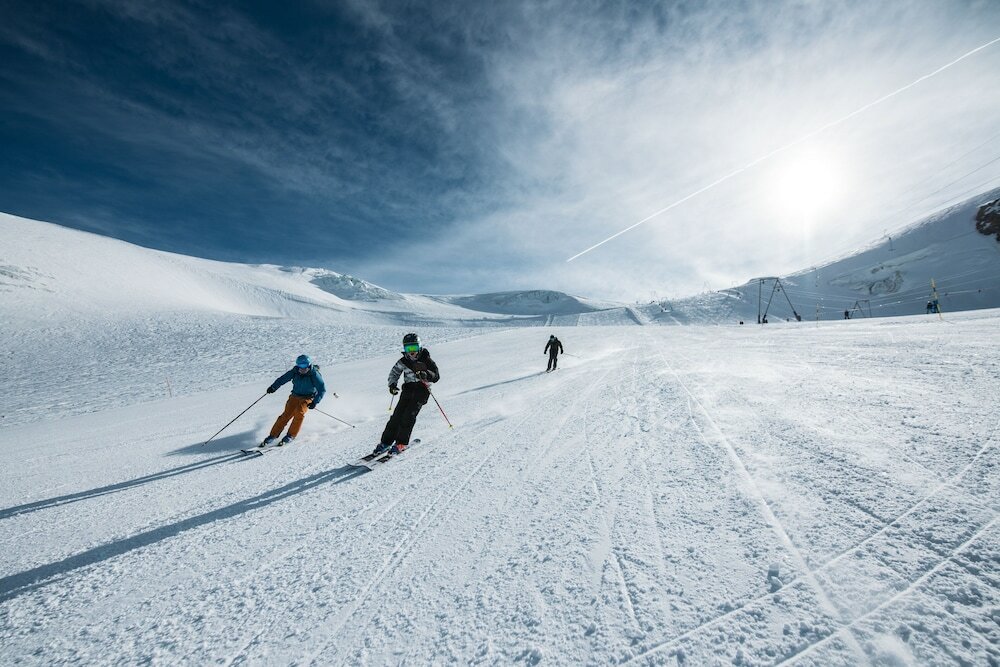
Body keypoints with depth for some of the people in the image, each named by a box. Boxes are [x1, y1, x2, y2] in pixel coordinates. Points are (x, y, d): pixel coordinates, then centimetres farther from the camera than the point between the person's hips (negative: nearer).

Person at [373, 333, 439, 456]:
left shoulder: (426, 360, -4)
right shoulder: (404, 361, 5)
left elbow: (437, 376, -7)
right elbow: (394, 372, 19)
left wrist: (426, 374, -26)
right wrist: (392, 384, 1)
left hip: (421, 391, -3)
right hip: (407, 390, 3)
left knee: (409, 416, -16)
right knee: (397, 415, -6)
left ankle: (401, 443, -6)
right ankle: (386, 442, 4)